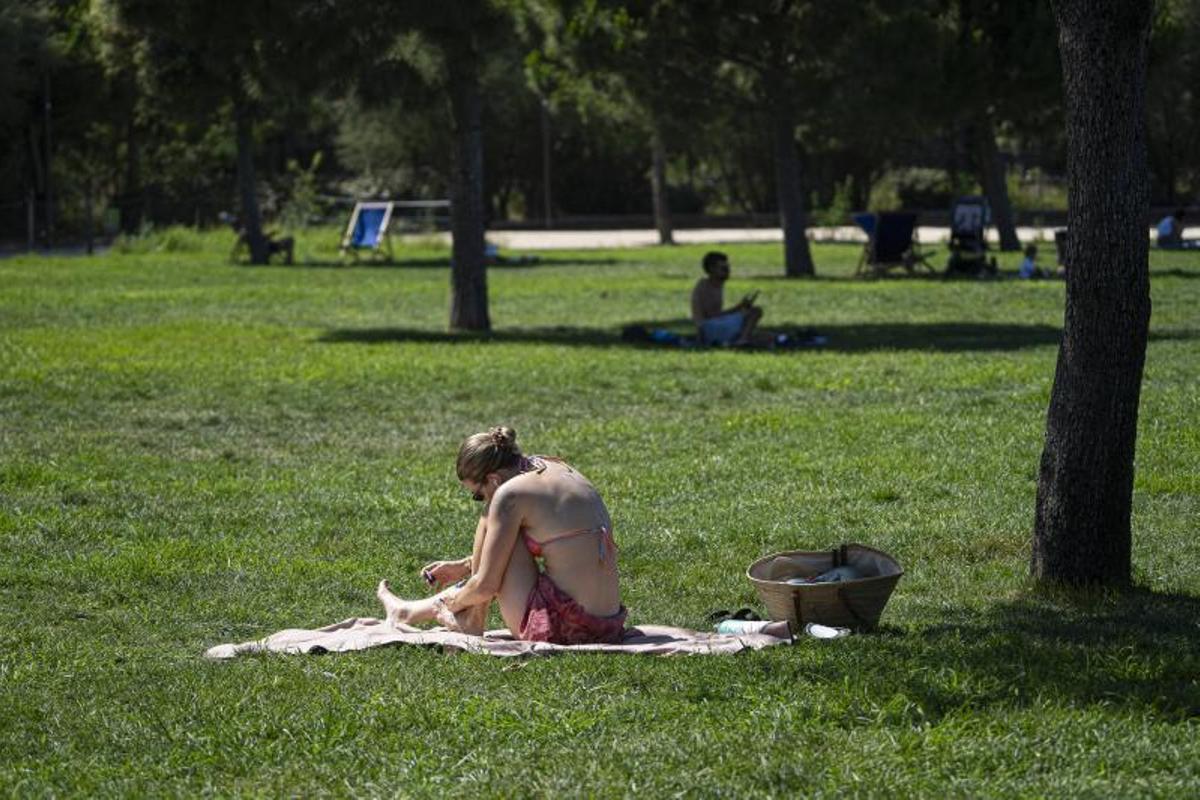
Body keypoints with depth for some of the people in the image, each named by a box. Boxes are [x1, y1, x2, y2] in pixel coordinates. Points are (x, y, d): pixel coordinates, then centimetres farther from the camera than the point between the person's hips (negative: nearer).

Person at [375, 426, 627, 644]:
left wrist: (452, 601, 14)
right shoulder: (561, 470, 14)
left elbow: (486, 586, -6)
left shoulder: (510, 494, -11)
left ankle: (471, 622, 19)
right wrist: (464, 566, 32)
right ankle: (411, 613, 42)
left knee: (490, 520, 7)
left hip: (558, 629, -9)